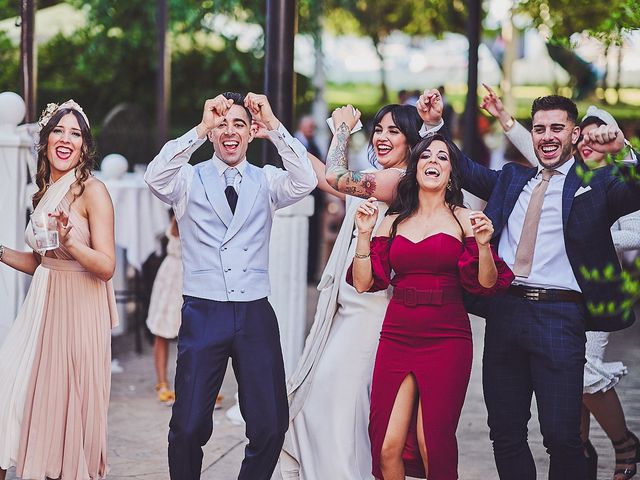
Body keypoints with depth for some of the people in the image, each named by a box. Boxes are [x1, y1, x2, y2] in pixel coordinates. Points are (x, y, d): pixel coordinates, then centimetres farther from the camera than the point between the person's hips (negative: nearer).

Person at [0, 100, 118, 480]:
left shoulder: (92, 191, -10)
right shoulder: (45, 193, 12)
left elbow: (107, 266, -16)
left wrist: (70, 240, -30)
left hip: (79, 308, -7)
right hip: (42, 306, 7)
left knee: (68, 408, 1)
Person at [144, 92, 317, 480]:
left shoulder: (266, 181, 8)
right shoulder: (189, 180, 4)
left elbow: (305, 182, -12)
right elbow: (155, 178, -18)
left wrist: (274, 126, -20)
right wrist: (201, 128, -24)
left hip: (255, 315, 2)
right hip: (203, 313, -2)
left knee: (271, 425, 2)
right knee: (189, 427, -4)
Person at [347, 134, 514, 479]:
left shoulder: (464, 220, 4)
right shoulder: (393, 222, 12)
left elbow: (487, 284, -1)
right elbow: (363, 282, 6)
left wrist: (482, 244, -17)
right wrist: (364, 233, -2)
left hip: (446, 340, -2)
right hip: (397, 337, 2)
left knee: (433, 445, -3)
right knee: (387, 448, -4)